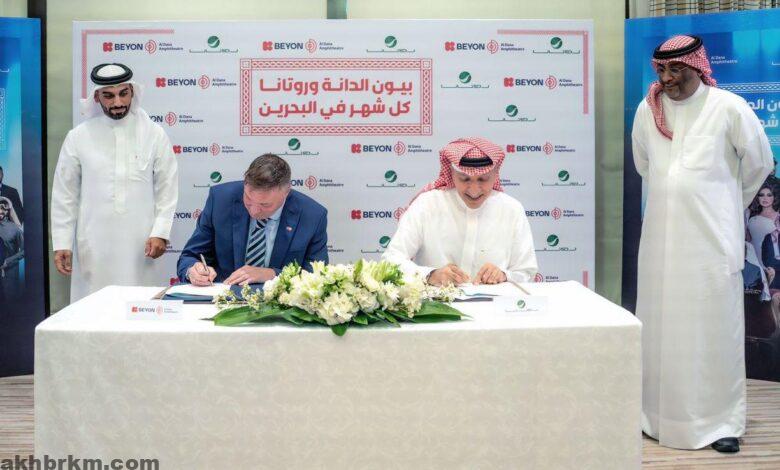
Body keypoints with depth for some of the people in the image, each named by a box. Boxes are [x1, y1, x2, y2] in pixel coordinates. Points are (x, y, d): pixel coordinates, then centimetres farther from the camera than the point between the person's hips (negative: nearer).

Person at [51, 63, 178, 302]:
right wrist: (61, 243, 2)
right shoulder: (78, 137, 4)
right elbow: (64, 195, 7)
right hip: (93, 248, 0)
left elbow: (167, 190, 5)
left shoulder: (154, 134, 4)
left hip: (140, 246, 0)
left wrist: (160, 233, -6)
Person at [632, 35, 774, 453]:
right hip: (660, 235, 3)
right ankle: (656, 414, 19)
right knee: (659, 326, 8)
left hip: (712, 238, -3)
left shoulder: (729, 108, -7)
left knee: (714, 327, 1)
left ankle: (720, 420, 11)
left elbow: (759, 162, 6)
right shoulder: (648, 109, 4)